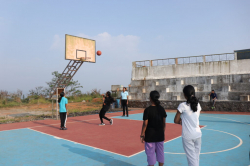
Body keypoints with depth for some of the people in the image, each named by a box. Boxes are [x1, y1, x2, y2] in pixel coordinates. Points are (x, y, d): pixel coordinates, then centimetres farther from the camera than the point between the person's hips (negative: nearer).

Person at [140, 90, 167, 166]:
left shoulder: (147, 110, -14)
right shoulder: (162, 109, -1)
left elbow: (145, 124, -13)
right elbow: (164, 123, 5)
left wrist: (142, 134, -3)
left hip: (150, 135, -4)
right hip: (160, 135, 4)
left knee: (150, 152, 7)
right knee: (160, 152, 15)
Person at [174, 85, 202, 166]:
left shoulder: (183, 105, -13)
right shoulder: (198, 104, 3)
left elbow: (176, 121, -8)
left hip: (187, 136, -5)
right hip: (197, 134, 5)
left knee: (192, 158, 3)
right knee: (196, 157, 18)